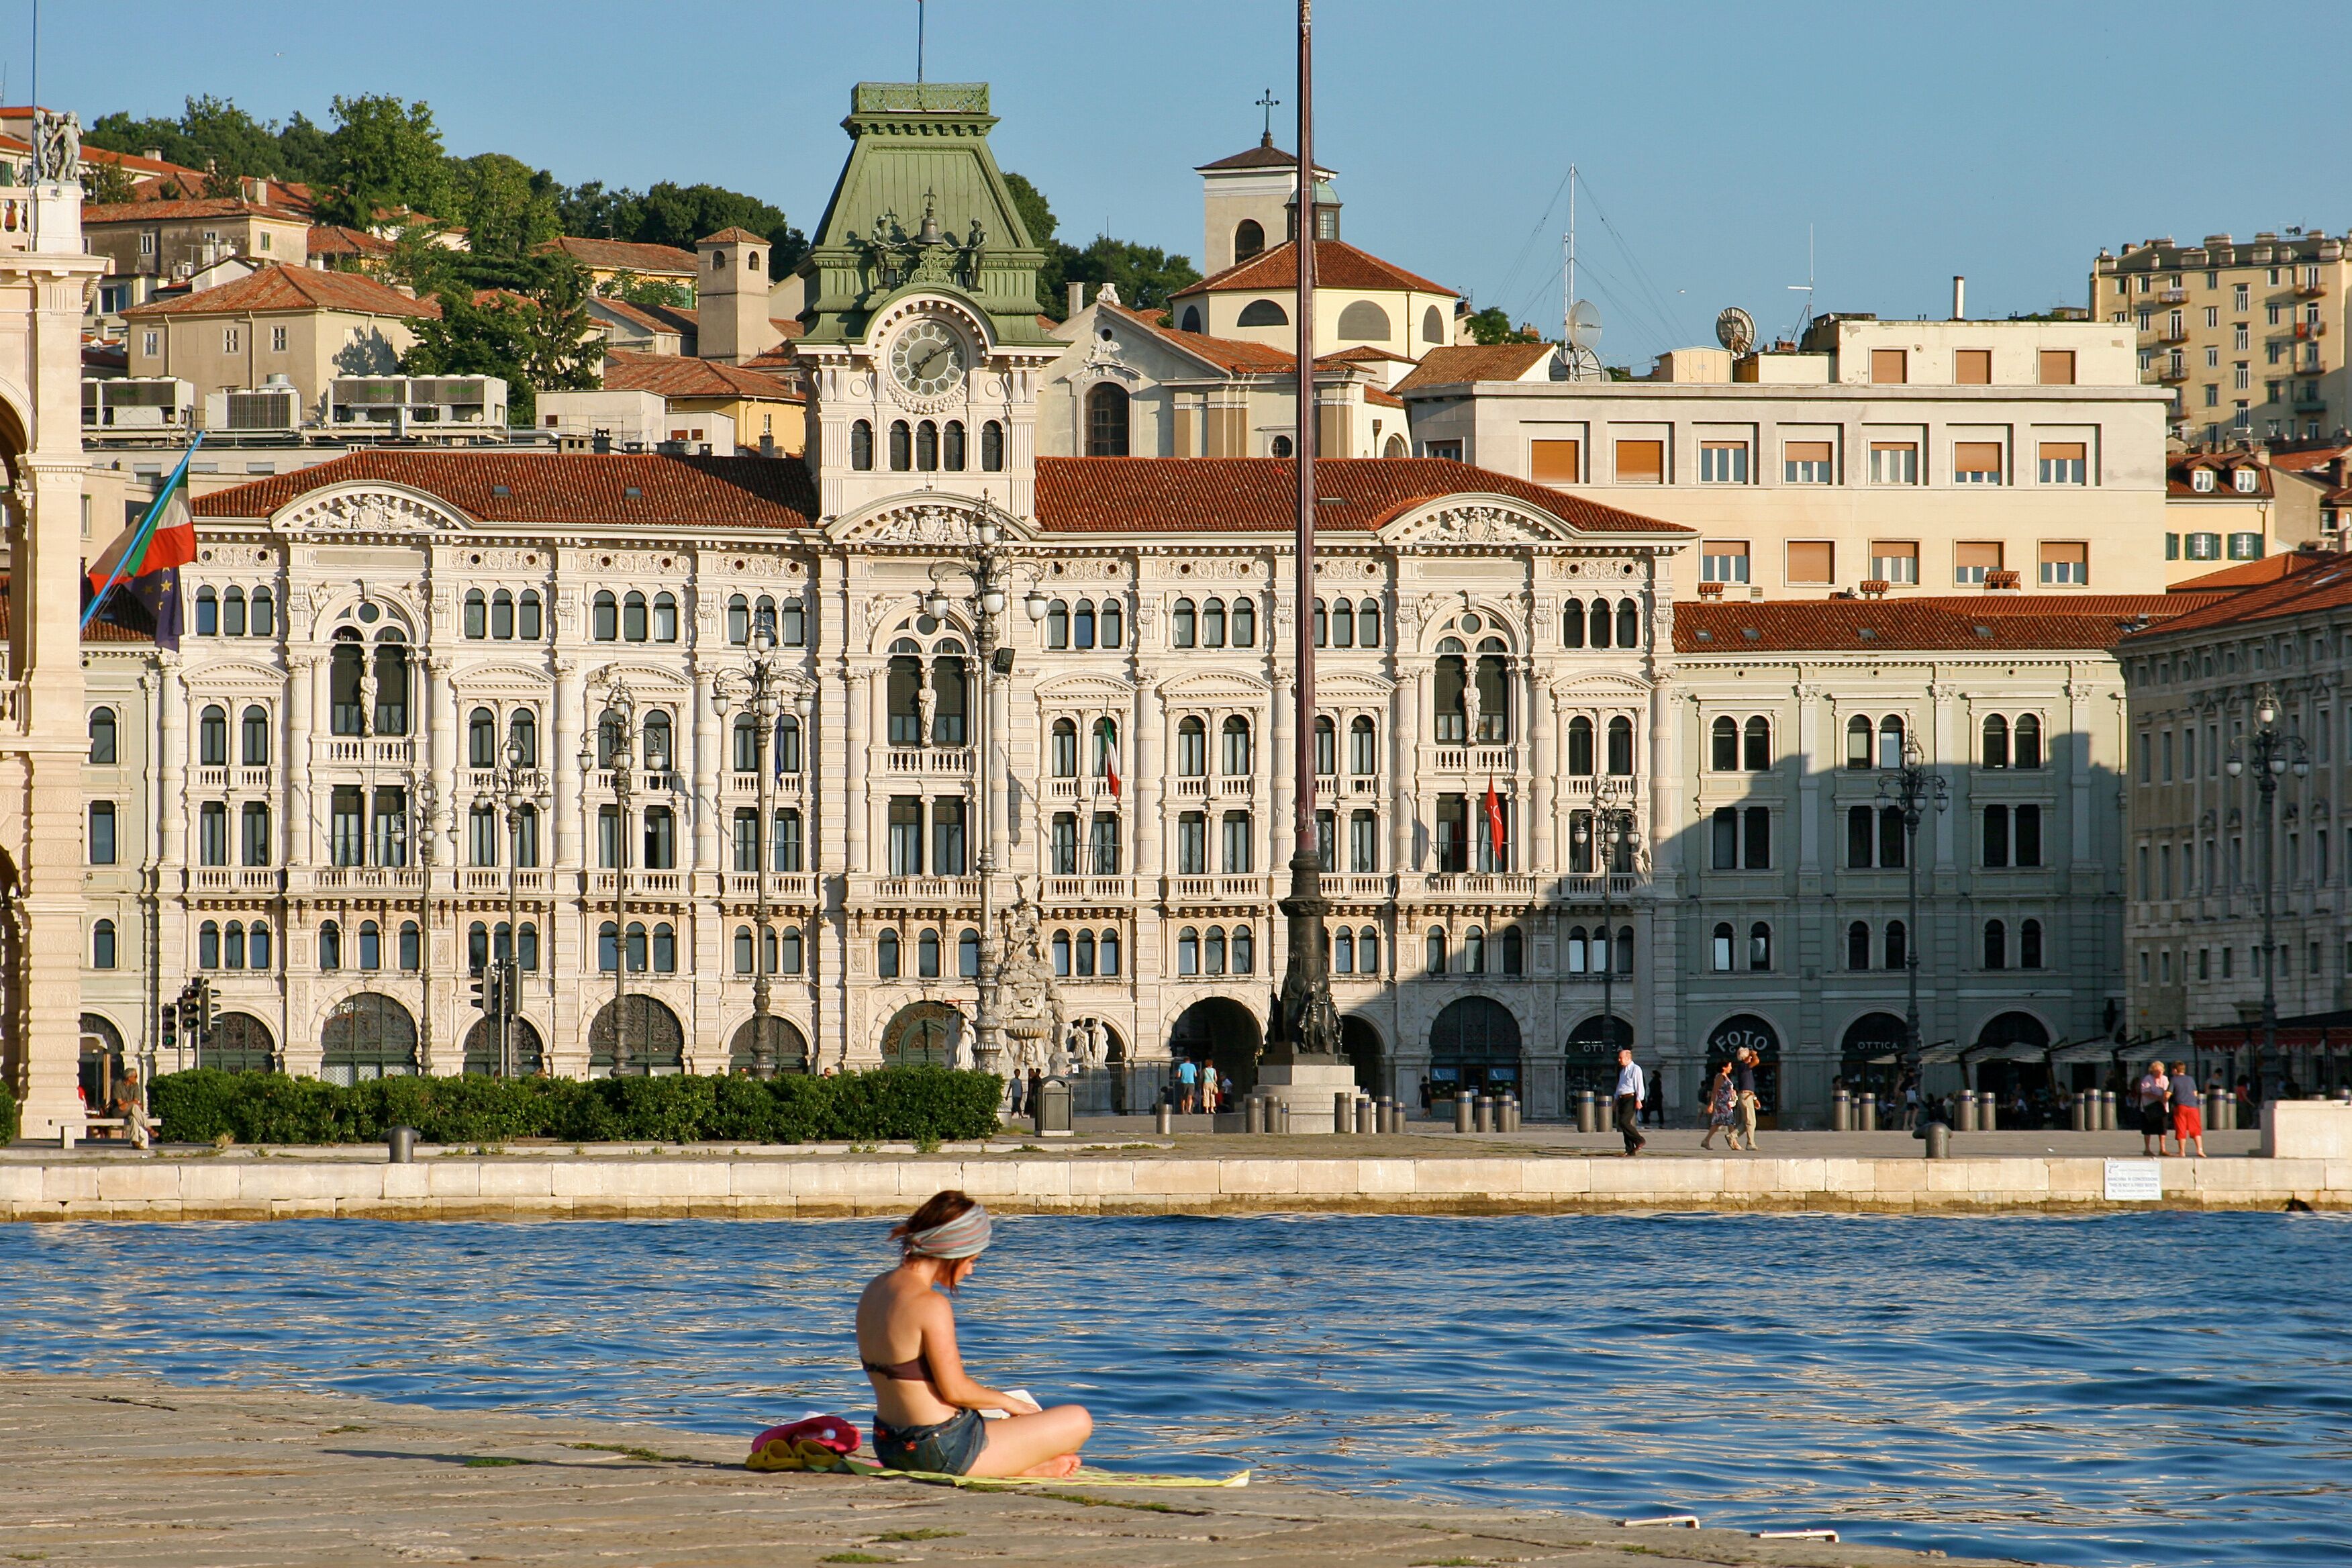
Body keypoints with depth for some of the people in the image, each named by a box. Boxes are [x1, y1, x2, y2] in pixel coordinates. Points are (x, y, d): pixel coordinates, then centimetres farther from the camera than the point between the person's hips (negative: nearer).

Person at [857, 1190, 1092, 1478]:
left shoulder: (874, 1292, 6)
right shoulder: (931, 1305, -22)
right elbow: (956, 1390, -20)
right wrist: (1008, 1402, -1)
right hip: (944, 1451, -10)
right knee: (1078, 1422, 2)